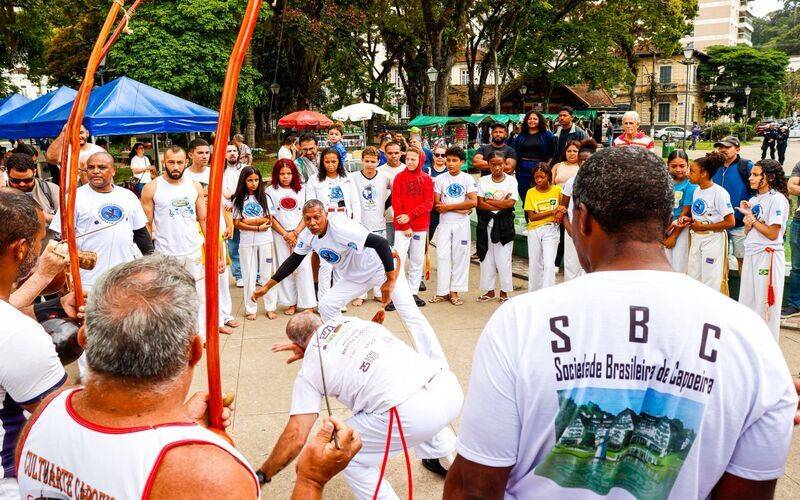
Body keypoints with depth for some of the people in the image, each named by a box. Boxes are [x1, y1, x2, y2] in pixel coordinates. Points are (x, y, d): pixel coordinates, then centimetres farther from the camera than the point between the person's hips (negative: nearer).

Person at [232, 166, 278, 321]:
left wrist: (249, 221, -12)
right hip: (246, 242, 0)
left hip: (265, 240, 0)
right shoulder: (238, 200, 1)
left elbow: (269, 220, -3)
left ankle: (270, 307, 14)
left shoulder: (264, 197, 3)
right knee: (249, 275, 6)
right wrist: (258, 226, -15)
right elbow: (237, 223, -5)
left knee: (267, 273, 5)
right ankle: (250, 309, 14)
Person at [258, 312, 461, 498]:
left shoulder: (309, 370, 9)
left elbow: (295, 437, 4)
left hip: (410, 414, -7)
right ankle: (447, 465, 60)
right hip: (449, 386, 7)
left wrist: (262, 475, 18)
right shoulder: (347, 321, 23)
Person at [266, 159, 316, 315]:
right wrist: (285, 234, -7)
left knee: (303, 267, -5)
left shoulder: (302, 190, 8)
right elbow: (270, 216, 0)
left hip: (300, 234, 0)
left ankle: (308, 304, -1)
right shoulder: (271, 191, 4)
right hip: (280, 235, 0)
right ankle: (291, 303, 10)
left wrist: (295, 233, -8)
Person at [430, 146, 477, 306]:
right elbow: (437, 205, -4)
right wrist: (460, 208, -13)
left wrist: (448, 206, -13)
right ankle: (442, 292, 9)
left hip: (462, 223, -1)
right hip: (444, 223, 1)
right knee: (442, 256, 1)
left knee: (460, 256, 3)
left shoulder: (468, 178, 0)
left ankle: (455, 291, 12)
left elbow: (473, 202, -12)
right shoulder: (440, 179, 3)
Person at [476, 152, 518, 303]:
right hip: (486, 223, 2)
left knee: (503, 259, 1)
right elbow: (480, 204, -6)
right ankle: (490, 291, 19)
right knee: (487, 258, 7)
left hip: (504, 224, -2)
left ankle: (504, 292, 14)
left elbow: (511, 203, -13)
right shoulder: (483, 181, 3)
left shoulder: (511, 180, -1)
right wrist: (501, 205, -12)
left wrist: (488, 201, -10)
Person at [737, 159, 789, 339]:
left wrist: (751, 217, -8)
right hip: (750, 254, 8)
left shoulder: (777, 199, -11)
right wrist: (747, 215, -6)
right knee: (747, 300, 12)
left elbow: (772, 233, -16)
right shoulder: (753, 200, 13)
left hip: (768, 255, -8)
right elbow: (747, 231, 11)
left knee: (766, 303, -1)